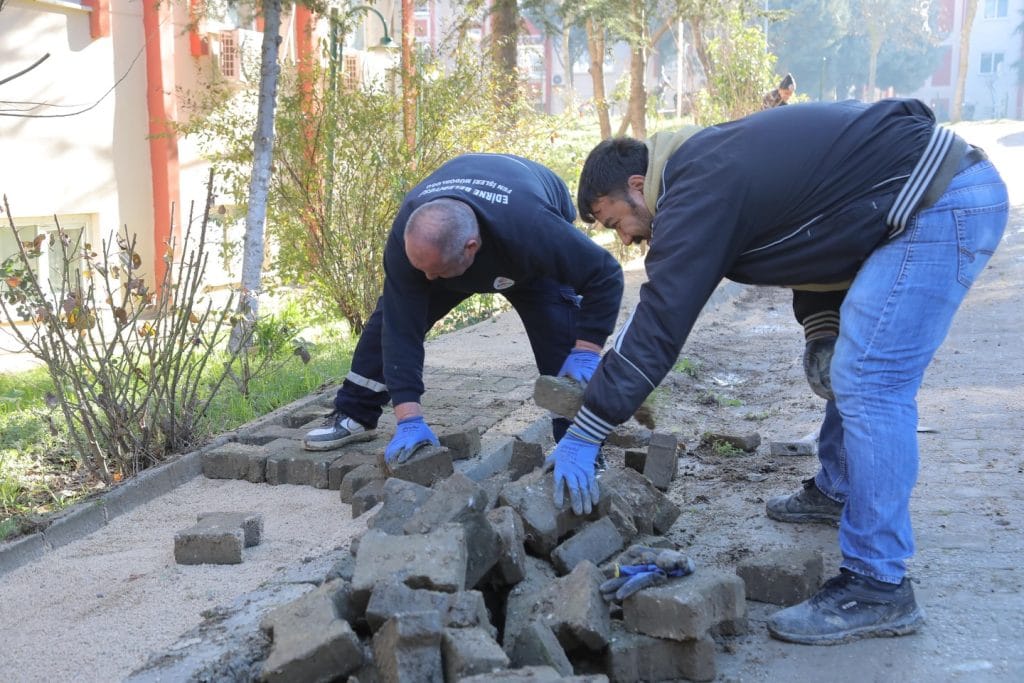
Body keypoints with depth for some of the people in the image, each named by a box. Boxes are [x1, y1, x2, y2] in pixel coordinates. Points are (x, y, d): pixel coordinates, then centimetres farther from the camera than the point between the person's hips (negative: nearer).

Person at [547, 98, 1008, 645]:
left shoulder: (695, 196, -15)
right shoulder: (708, 164, 14)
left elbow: (656, 327, -17)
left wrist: (584, 437, -13)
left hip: (941, 204, -11)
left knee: (870, 386, -12)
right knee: (859, 364, 22)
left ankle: (878, 590, -7)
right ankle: (836, 490, 38)